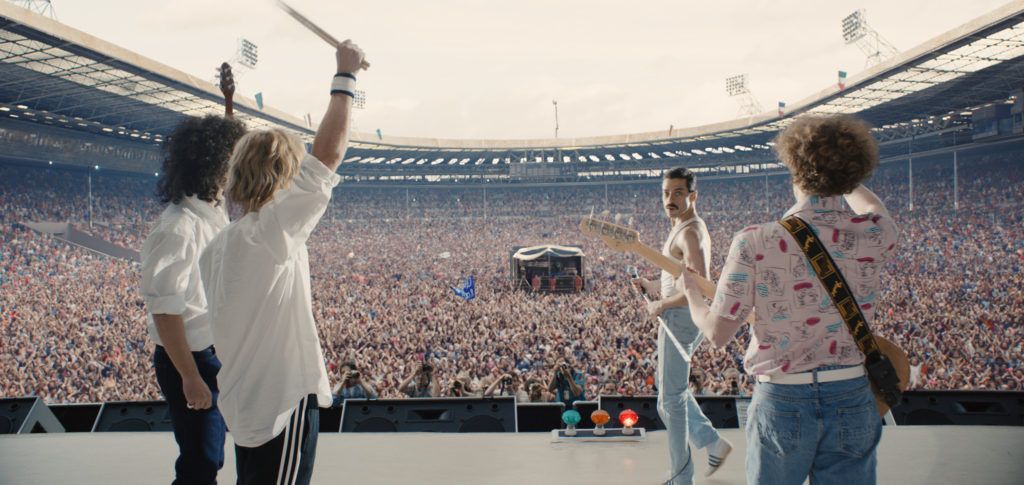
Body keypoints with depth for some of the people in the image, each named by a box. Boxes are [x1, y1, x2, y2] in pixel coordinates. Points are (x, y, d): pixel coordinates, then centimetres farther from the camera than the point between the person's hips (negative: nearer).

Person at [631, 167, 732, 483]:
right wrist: (655, 288, 14)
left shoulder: (690, 232, -18)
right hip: (683, 318, 11)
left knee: (671, 400, 0)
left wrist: (661, 305, -18)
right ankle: (713, 442, 26)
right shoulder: (690, 229, 14)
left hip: (679, 317, -11)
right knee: (670, 388, 24)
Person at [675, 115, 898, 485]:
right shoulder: (872, 235, -7)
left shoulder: (754, 242, -17)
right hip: (852, 400, 2)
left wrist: (691, 292, 8)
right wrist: (841, 177, 35)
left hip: (782, 402, -2)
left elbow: (717, 333, -11)